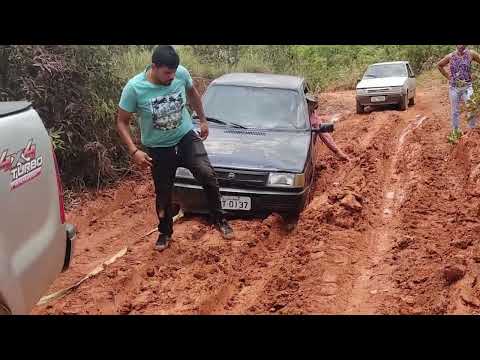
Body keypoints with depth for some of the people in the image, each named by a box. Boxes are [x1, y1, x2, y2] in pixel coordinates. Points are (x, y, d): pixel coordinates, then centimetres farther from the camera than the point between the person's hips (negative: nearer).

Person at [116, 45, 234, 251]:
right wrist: (134, 151, -21)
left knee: (207, 174, -21)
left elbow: (192, 93, 9)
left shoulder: (182, 73, -15)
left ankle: (219, 219, -2)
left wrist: (203, 120, 14)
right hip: (158, 148, -1)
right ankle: (165, 232, 34)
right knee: (163, 193, 10)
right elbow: (122, 122, -12)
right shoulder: (134, 87, -22)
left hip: (186, 137, 1)